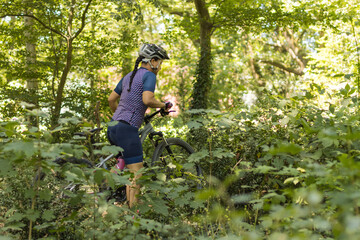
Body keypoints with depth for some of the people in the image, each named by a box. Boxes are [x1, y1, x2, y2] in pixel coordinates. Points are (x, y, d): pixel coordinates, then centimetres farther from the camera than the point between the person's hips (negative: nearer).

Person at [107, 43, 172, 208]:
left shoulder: (129, 76, 19)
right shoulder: (149, 75, -5)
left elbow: (111, 99, 23)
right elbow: (147, 100, -21)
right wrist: (164, 105, -4)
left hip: (113, 127, 9)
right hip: (127, 129, -9)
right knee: (136, 173, -5)